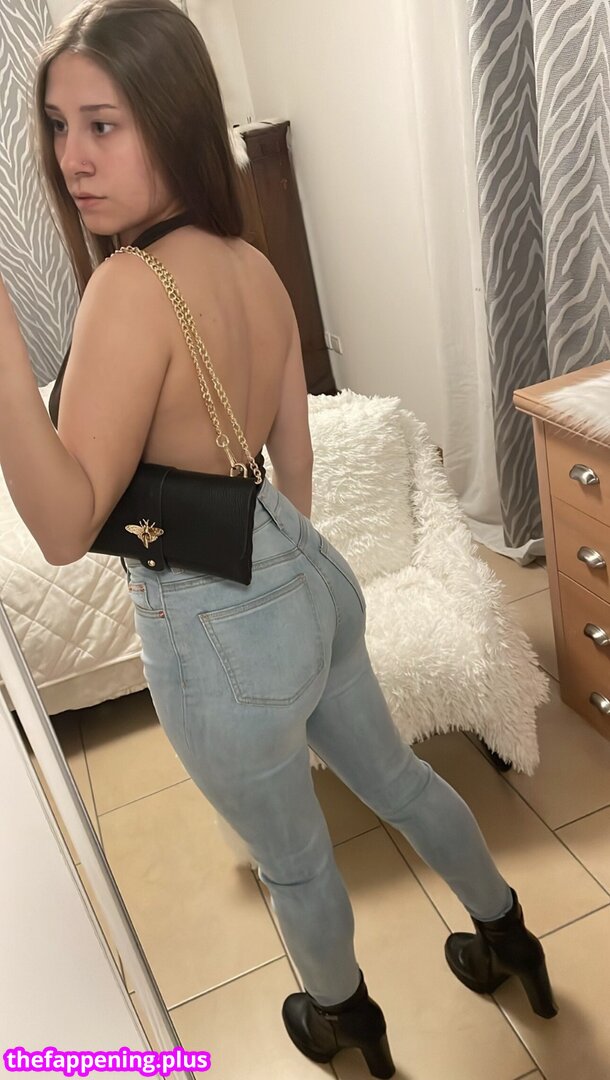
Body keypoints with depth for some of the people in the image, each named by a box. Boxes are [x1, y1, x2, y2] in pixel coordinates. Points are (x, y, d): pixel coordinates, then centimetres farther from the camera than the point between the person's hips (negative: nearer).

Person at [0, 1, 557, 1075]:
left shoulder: (131, 287, -25)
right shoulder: (253, 265, 0)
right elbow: (294, 459, 9)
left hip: (220, 634, -7)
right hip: (309, 577, 7)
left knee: (292, 858, 22)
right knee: (395, 777, 29)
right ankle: (508, 939, 55)